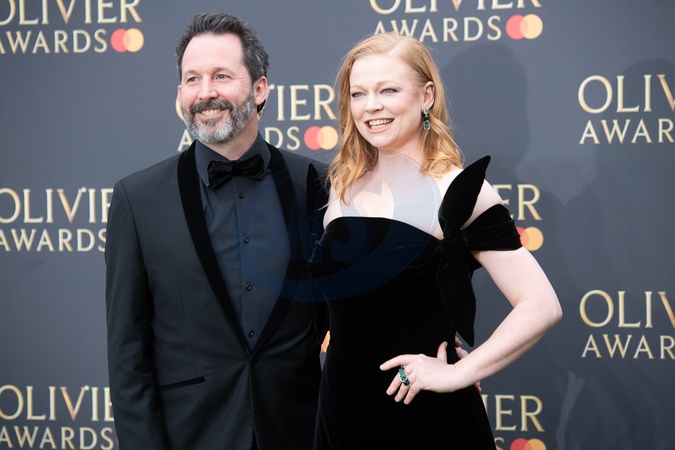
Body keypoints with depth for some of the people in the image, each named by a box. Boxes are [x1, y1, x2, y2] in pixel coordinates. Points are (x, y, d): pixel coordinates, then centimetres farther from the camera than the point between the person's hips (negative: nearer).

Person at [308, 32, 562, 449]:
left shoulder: (457, 191, -9)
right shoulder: (344, 187, 7)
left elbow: (541, 305, -15)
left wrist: (458, 374, -16)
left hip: (425, 415, -5)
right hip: (341, 410, 5)